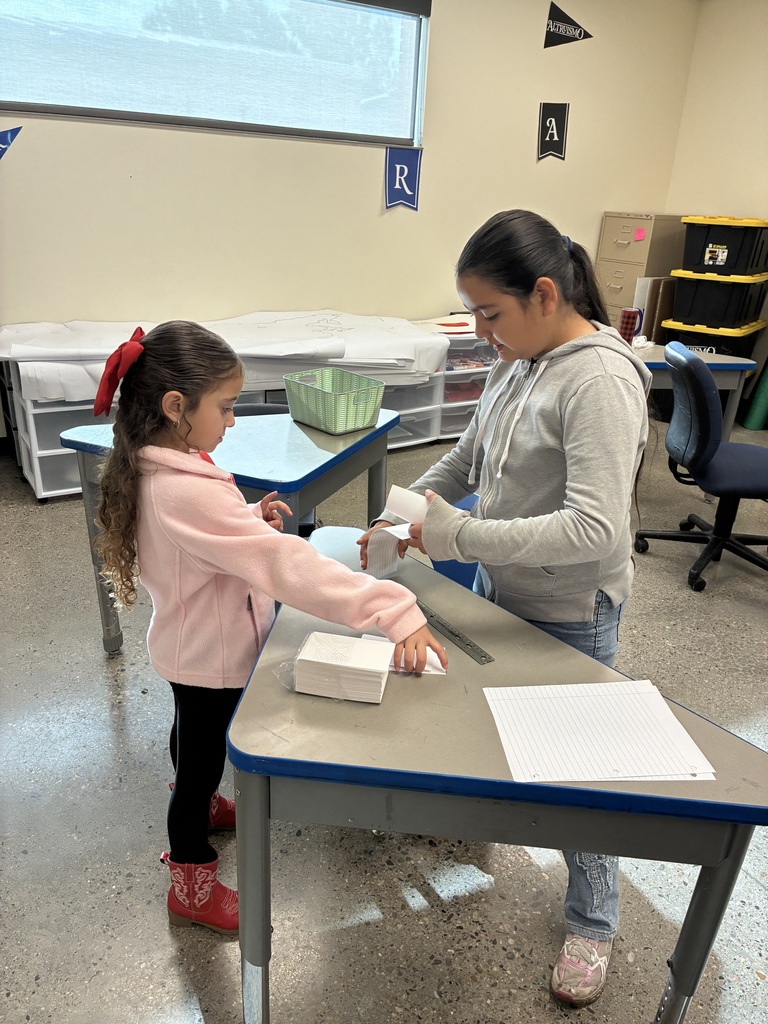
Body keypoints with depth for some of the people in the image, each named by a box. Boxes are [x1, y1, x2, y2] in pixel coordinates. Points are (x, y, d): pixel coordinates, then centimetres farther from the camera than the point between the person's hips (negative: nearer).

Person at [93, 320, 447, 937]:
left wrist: (252, 519, -9)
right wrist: (394, 612, -46)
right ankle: (192, 884, 38)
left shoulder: (152, 470, -7)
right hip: (211, 656, -9)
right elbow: (286, 564, -44)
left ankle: (198, 808, 62)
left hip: (191, 648, 9)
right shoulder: (188, 492, -38)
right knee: (203, 757, 13)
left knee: (193, 736, 32)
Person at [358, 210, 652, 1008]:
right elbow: (466, 460, 11)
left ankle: (592, 922, 37)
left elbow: (596, 530, -32)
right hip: (497, 588, 7)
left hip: (569, 613, -7)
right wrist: (397, 514, -3)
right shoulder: (516, 363, 0)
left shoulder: (600, 380, -26)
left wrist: (457, 536, -31)